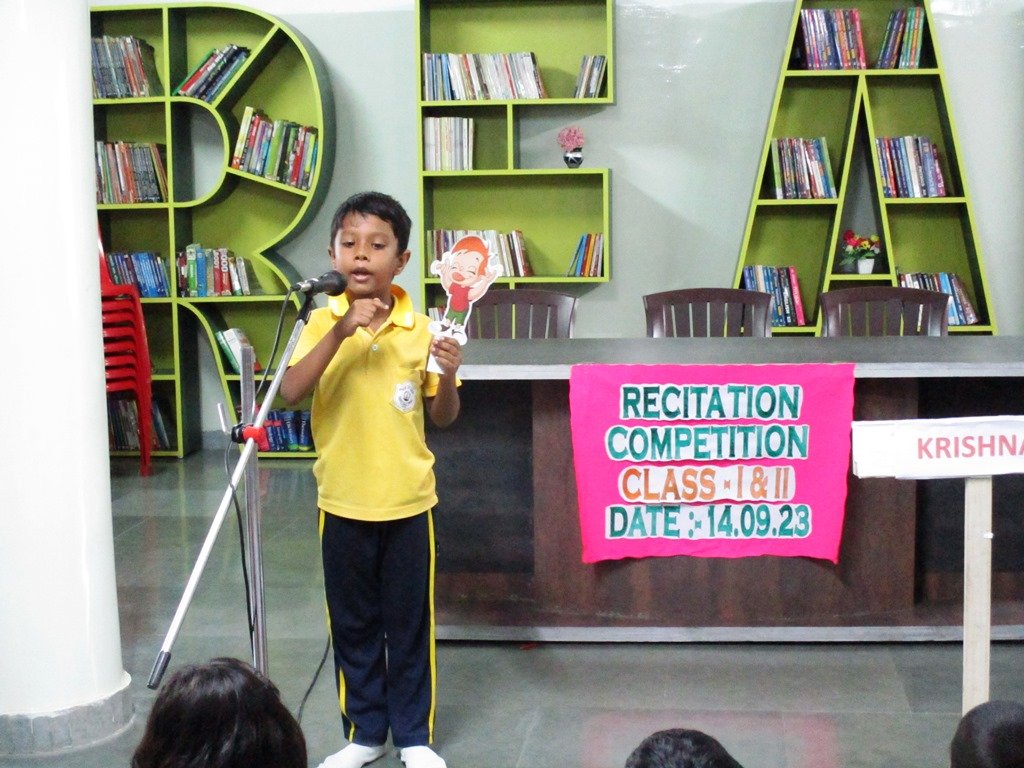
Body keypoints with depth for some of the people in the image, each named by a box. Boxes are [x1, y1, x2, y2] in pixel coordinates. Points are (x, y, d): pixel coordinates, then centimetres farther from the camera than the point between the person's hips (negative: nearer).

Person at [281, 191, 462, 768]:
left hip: (408, 502, 0)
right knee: (353, 624, 12)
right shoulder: (324, 323, -4)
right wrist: (341, 332, -29)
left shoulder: (419, 328, -3)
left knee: (409, 623, 9)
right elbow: (291, 393, -21)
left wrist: (448, 373, -18)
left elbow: (443, 417, 3)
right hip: (344, 502, 0)